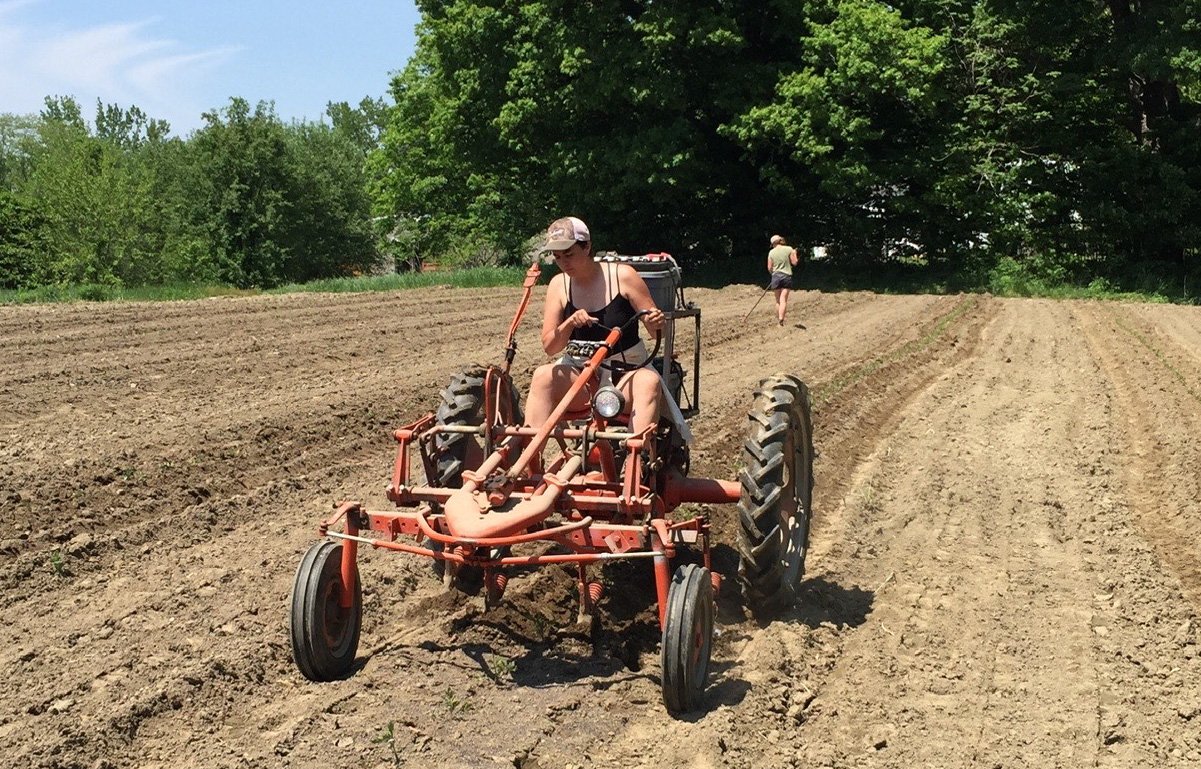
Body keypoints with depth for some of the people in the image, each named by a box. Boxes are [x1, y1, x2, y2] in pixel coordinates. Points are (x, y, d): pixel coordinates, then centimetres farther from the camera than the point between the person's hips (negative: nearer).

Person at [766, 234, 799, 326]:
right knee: (783, 300, -7)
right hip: (787, 276, -1)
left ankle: (778, 318, 19)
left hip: (776, 276, 1)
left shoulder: (771, 252, 3)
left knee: (778, 300, 13)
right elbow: (794, 263, 0)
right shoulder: (789, 249, -1)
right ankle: (781, 318, -22)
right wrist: (794, 254, 17)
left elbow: (769, 268, 4)